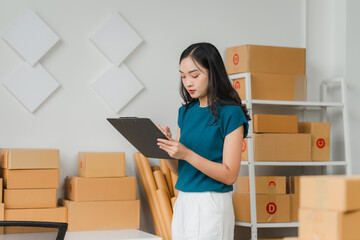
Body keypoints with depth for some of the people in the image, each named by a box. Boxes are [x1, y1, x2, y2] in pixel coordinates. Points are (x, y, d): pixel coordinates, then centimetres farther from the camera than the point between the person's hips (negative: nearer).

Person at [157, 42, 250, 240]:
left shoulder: (230, 113, -8)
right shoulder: (186, 111, 11)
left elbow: (229, 175, -13)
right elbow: (179, 170, 12)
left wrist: (187, 154, -22)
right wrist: (166, 148, -8)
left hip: (211, 204, -6)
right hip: (182, 202, 6)